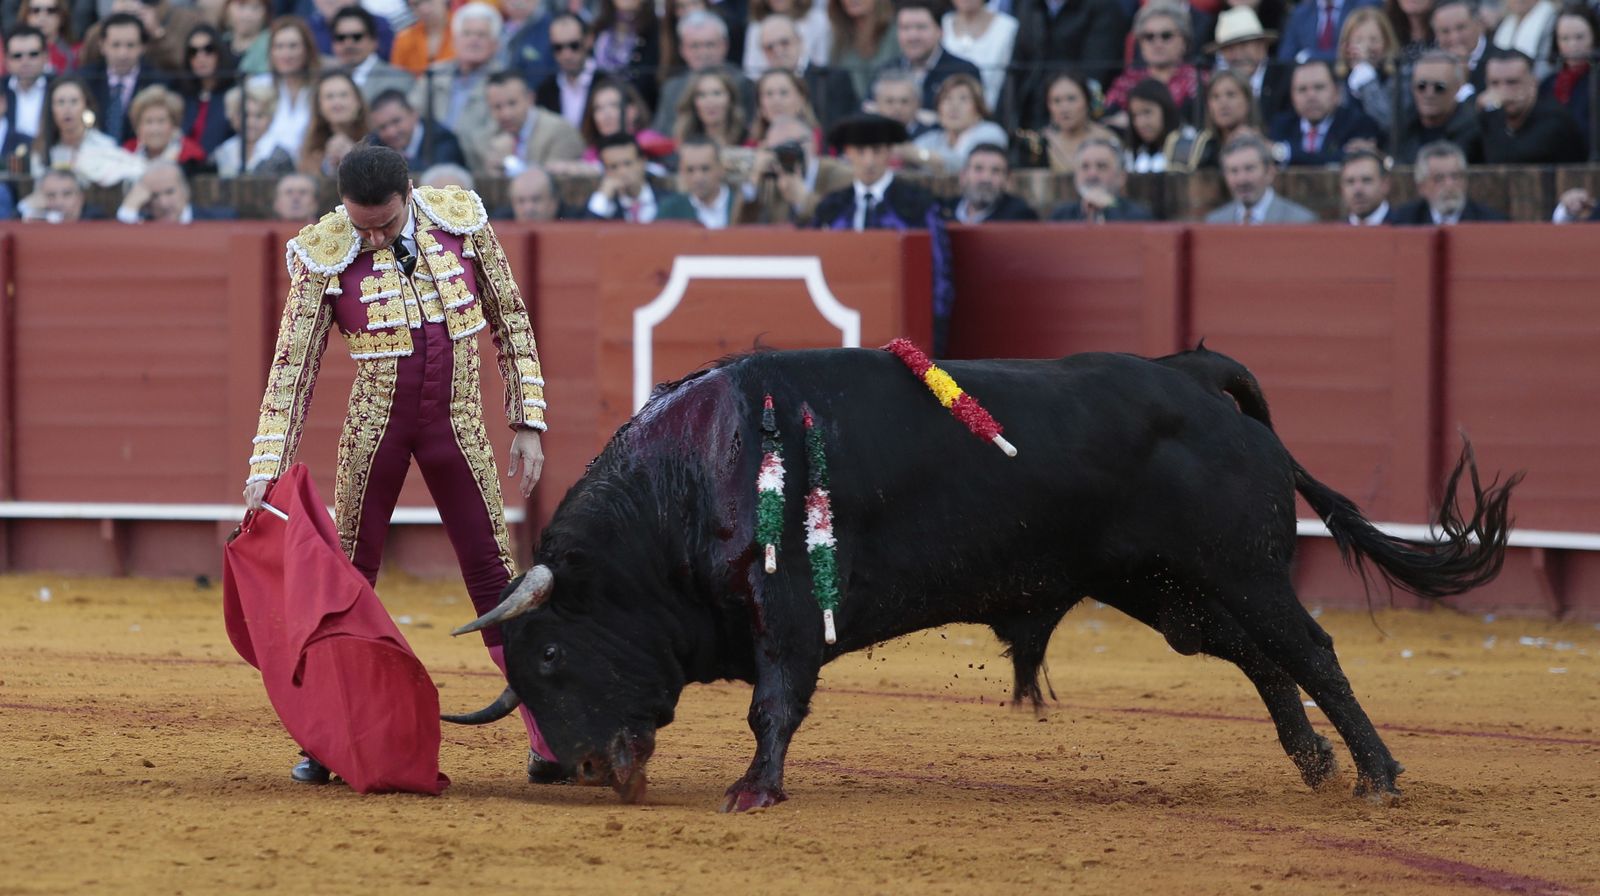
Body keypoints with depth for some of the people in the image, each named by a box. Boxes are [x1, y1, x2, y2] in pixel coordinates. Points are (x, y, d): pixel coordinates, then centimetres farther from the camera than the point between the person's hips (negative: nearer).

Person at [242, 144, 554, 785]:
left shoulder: (462, 221, -9)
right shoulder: (323, 255, -13)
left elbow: (512, 322, 1)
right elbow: (293, 366, -11)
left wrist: (527, 423, 0)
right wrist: (266, 468, -16)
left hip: (457, 427, 1)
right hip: (375, 428, -1)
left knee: (494, 579, 2)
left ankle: (548, 740, 5)